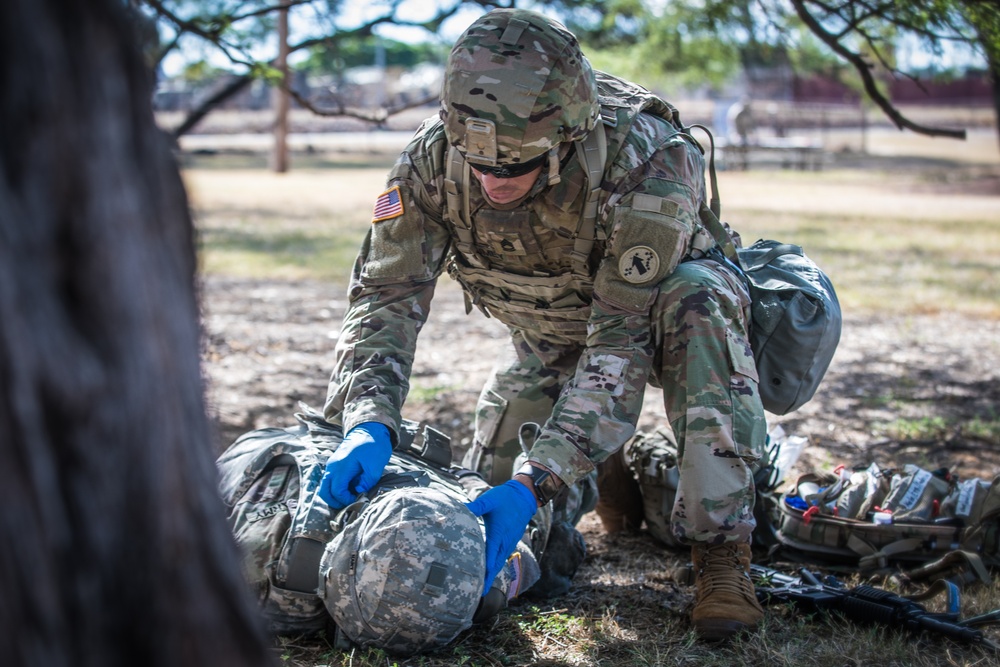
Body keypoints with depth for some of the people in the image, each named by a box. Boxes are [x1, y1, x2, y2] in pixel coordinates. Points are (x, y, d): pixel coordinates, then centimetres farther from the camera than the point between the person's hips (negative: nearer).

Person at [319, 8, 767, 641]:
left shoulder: (647, 162, -40)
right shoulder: (435, 156, -29)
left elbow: (623, 340, -41)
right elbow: (386, 294, -27)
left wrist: (537, 483, -48)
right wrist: (369, 424, -45)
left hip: (657, 299, -4)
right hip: (551, 330, 4)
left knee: (696, 301, -38)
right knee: (489, 492, -3)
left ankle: (722, 549, -29)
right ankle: (618, 464, 29)